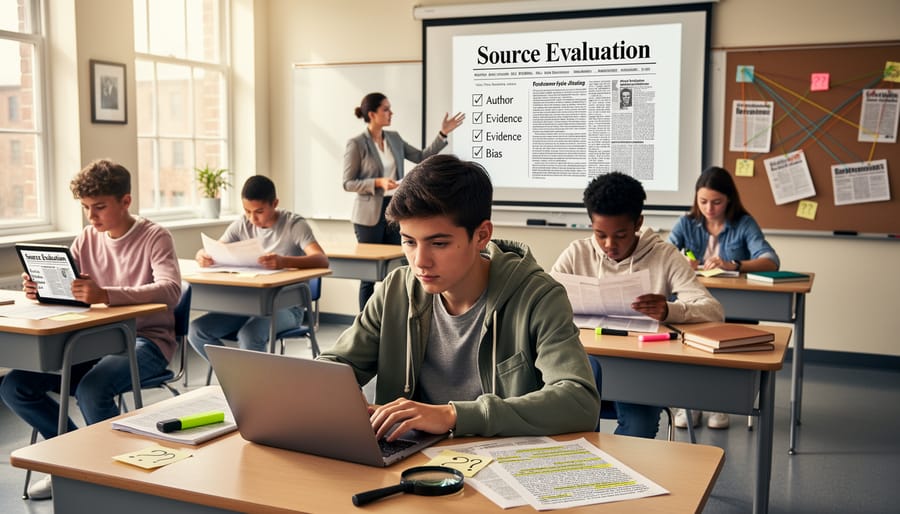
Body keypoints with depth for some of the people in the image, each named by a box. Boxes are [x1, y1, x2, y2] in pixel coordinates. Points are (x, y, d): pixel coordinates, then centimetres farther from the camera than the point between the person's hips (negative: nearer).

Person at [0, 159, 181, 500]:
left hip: (146, 341, -6)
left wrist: (105, 295, -42)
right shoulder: (87, 240, 9)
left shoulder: (154, 238, -9)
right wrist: (37, 289, -20)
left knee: (91, 389, -34)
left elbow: (170, 289, -27)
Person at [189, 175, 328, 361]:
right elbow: (212, 252, 2)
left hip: (286, 306, -5)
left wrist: (284, 261, -45)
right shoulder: (241, 225, 4)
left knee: (249, 335, -34)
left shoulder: (295, 225, -10)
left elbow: (322, 260, -26)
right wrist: (202, 255, -25)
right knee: (197, 330, -14)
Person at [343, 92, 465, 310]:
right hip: (370, 215, -6)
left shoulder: (394, 138, 9)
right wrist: (378, 182, -21)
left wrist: (443, 134, 5)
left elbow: (421, 157, 11)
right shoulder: (356, 144, -9)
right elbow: (348, 183, -9)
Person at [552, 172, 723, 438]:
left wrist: (670, 311, -33)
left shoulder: (664, 256, -1)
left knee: (638, 430, -27)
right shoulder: (577, 253, 4)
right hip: (589, 357, 1)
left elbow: (713, 310, -10)